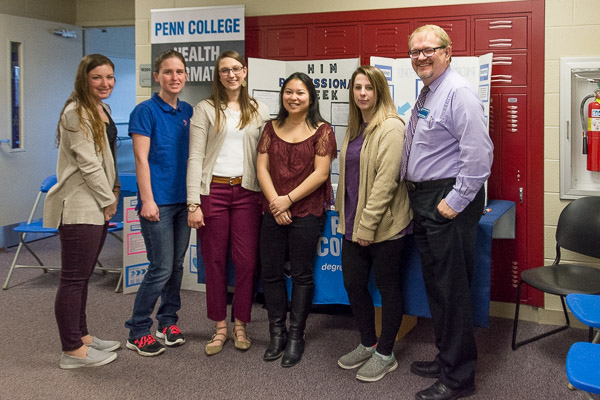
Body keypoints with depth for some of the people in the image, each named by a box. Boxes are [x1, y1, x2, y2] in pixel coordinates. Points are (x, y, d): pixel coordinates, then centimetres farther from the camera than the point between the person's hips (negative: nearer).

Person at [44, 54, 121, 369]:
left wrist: (114, 189, 12)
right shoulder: (76, 113, -13)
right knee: (73, 278, -3)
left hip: (99, 206, 9)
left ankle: (81, 336, 26)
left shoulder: (103, 110, 16)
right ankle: (72, 351, 3)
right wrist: (108, 200, -11)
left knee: (82, 276, 16)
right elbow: (87, 162, -17)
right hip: (79, 206, -9)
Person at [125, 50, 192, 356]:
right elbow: (141, 159, -11)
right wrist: (147, 200, -16)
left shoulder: (188, 112, 11)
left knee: (177, 264, 11)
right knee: (161, 267, -6)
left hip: (183, 198, 6)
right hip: (158, 200, -6)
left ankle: (168, 321, 25)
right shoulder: (146, 111, -6)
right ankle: (137, 331, 7)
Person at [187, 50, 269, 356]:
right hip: (213, 190, -1)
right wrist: (193, 203, -8)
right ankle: (220, 326, 18)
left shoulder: (259, 111, 10)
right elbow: (195, 157, -1)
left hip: (247, 191, 1)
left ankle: (240, 325, 17)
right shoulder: (205, 109, 4)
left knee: (247, 260, 0)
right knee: (215, 260, 5)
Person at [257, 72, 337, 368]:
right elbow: (262, 167, 5)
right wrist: (275, 201, -9)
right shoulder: (272, 128, 10)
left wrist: (288, 199, -12)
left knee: (301, 275, 3)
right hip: (273, 212, 4)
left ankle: (295, 337, 16)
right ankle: (277, 334, 21)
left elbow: (320, 173, -8)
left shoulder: (321, 131, -1)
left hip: (307, 213, -4)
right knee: (271, 273, 7)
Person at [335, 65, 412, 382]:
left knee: (388, 286, 6)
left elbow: (386, 180, -20)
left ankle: (385, 354, 20)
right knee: (353, 283, 13)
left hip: (383, 225, -8)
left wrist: (368, 224, -21)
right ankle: (368, 344, 32)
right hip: (354, 223, 8)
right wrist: (345, 214, 17)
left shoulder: (391, 127, -14)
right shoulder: (355, 128, 13)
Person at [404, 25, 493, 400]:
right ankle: (446, 359, 32)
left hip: (449, 203, -10)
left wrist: (456, 201, -21)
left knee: (451, 290, -3)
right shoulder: (426, 94, 17)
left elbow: (479, 152, -23)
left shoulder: (458, 92, -15)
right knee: (436, 286, 18)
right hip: (425, 200, 10)